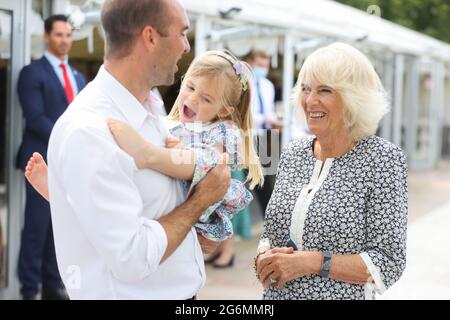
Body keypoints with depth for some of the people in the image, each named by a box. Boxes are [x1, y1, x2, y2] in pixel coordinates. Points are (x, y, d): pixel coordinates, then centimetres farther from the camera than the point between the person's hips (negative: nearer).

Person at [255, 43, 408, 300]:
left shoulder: (383, 158, -14)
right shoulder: (292, 154, 1)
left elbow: (389, 263, -16)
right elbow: (271, 232, 9)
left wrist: (313, 262, -23)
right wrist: (264, 257, -11)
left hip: (342, 294, -4)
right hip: (276, 294, 5)